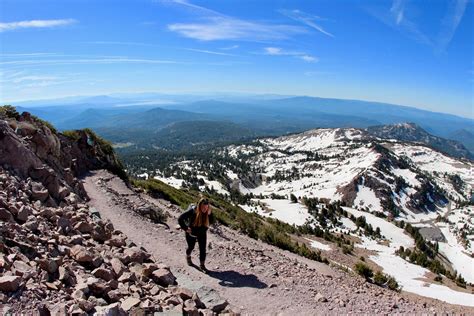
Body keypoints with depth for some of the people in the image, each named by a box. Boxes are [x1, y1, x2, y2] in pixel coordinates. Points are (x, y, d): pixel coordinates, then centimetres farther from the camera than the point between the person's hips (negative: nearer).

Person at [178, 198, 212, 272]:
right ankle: (188, 257, 52)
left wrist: (209, 214, -18)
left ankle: (202, 265, 19)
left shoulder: (207, 212, -17)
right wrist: (185, 228, -20)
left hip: (202, 234, 2)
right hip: (191, 234, -2)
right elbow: (180, 219, -22)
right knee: (191, 247, 20)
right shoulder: (192, 211, -28)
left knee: (203, 249, 2)